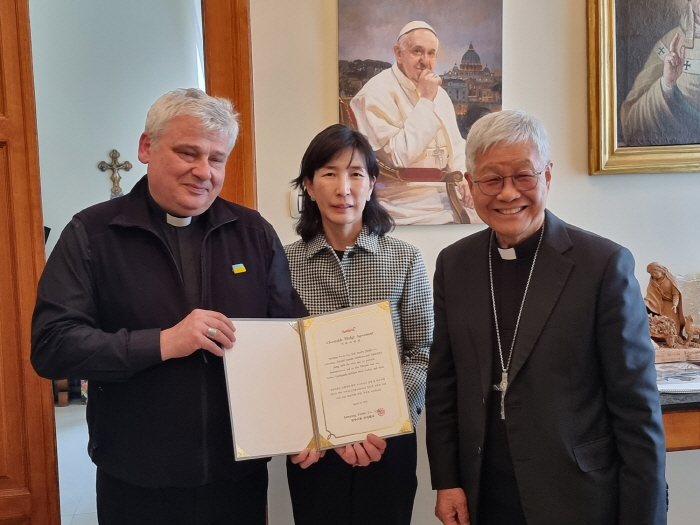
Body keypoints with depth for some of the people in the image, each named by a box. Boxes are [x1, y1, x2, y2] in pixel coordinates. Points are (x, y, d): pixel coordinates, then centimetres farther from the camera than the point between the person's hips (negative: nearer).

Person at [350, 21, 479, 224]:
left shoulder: (439, 93, 13)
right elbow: (398, 157, -21)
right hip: (408, 207, -8)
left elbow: (456, 145, 18)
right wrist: (426, 101, -18)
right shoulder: (377, 93, -12)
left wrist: (463, 176, -4)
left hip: (447, 195, 8)